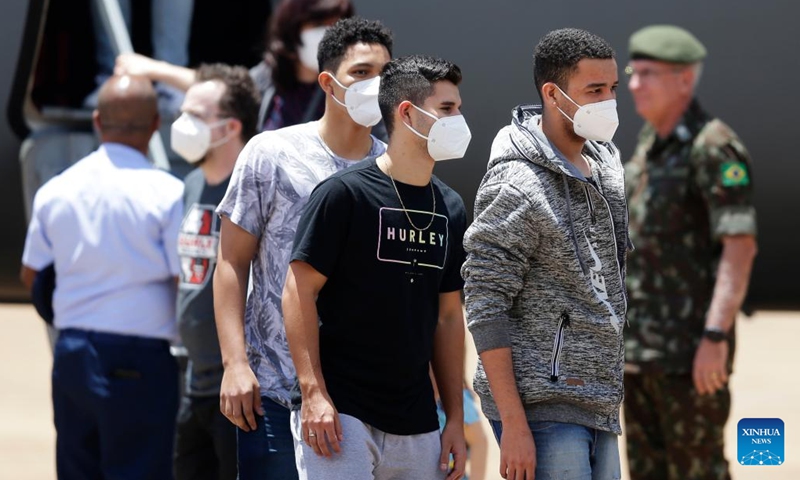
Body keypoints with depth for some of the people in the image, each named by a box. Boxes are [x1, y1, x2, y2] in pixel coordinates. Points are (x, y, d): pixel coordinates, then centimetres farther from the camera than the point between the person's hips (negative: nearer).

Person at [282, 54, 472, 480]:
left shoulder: (450, 209, 13)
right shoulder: (344, 194, -6)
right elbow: (299, 292, -8)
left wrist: (456, 419, 13)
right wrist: (313, 393, -15)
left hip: (416, 426, 6)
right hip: (340, 412, -6)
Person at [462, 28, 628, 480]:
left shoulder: (607, 160, 11)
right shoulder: (517, 188, -14)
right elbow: (486, 310, -16)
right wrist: (514, 425, -20)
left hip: (601, 406, 8)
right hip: (543, 408, -8)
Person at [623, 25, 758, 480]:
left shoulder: (715, 148, -14)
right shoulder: (651, 144, 13)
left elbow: (740, 247, -19)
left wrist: (716, 337, -26)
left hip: (691, 348, -9)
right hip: (642, 344, 9)